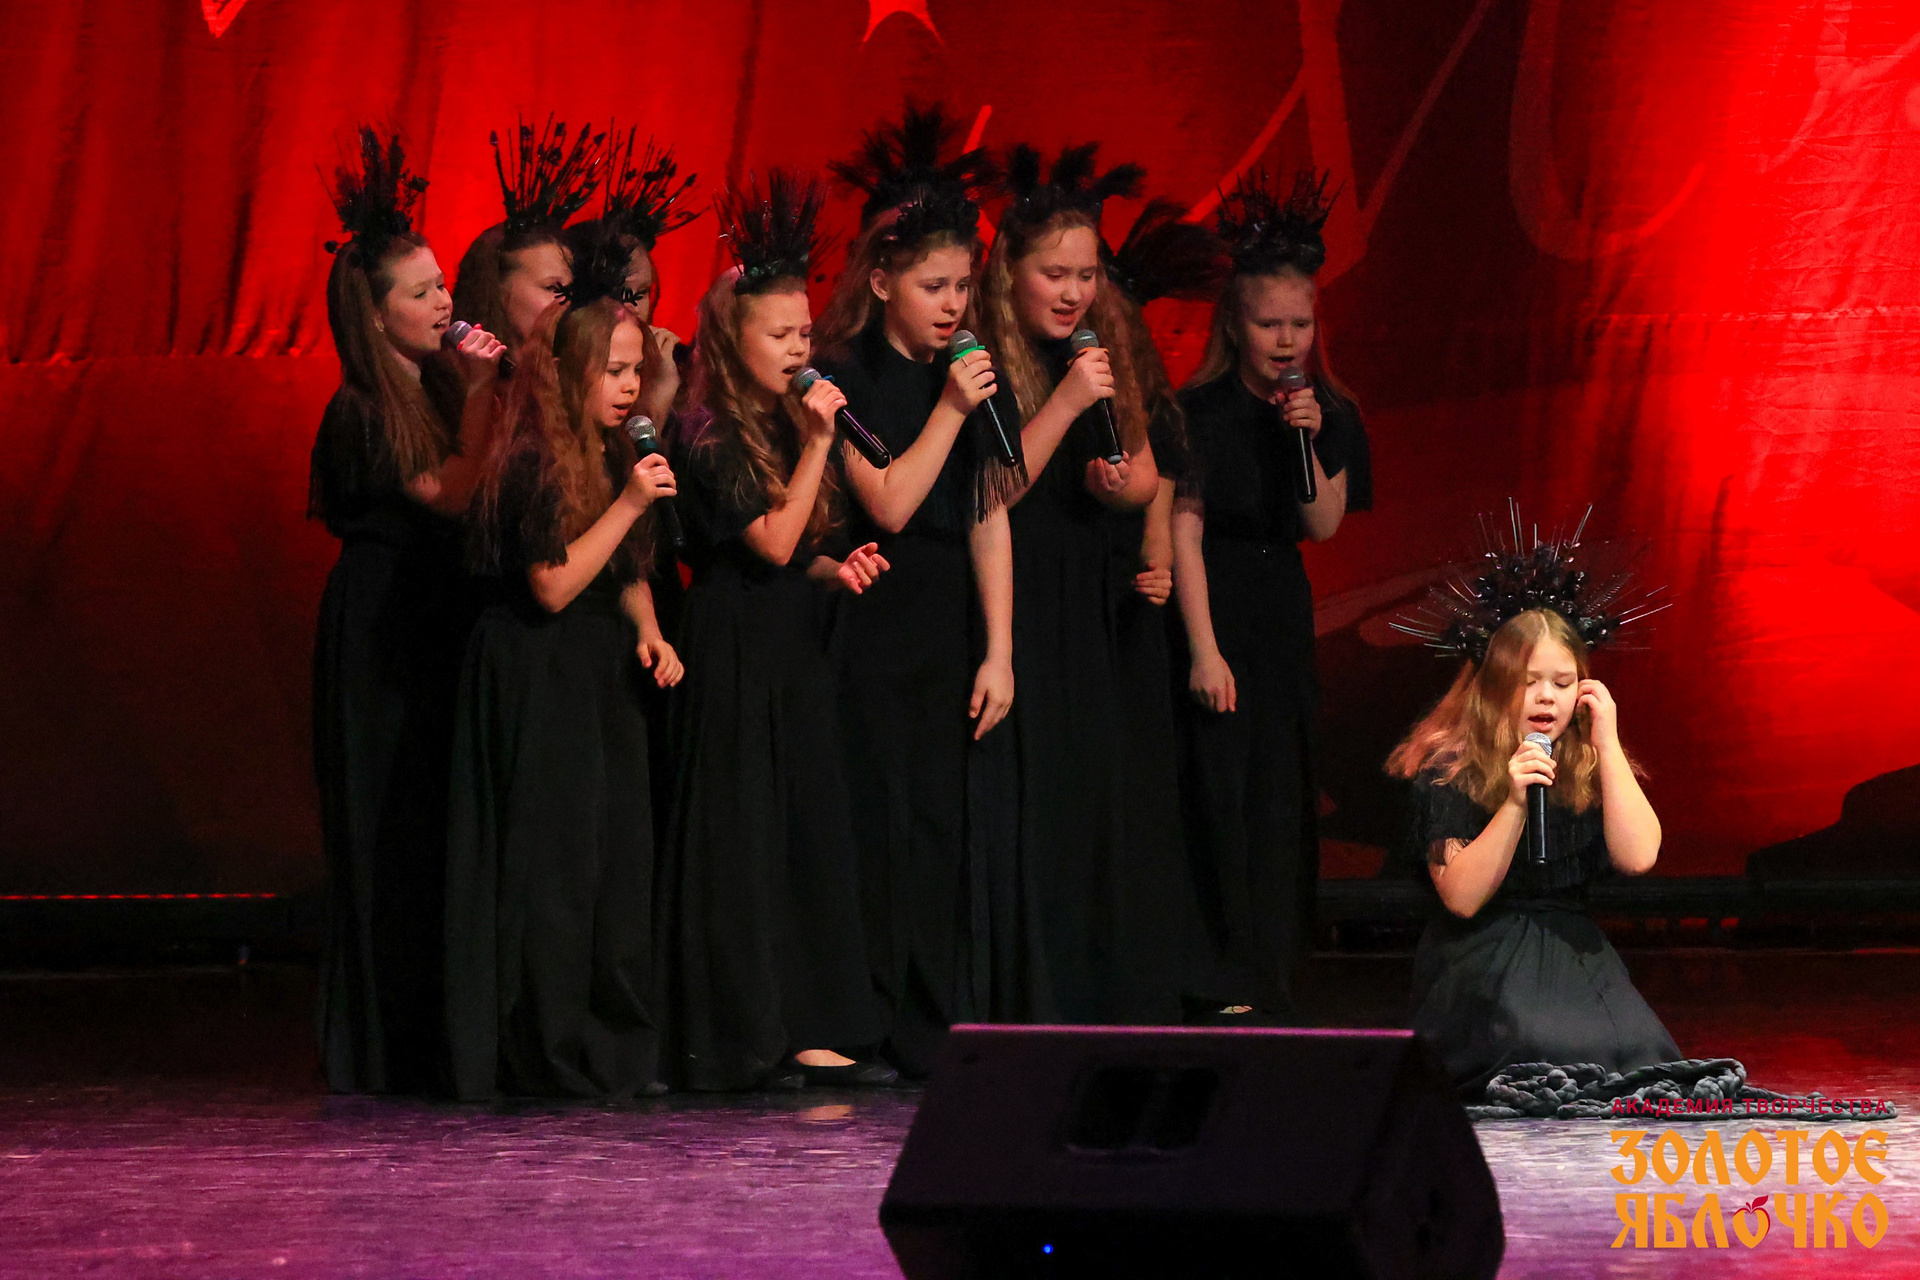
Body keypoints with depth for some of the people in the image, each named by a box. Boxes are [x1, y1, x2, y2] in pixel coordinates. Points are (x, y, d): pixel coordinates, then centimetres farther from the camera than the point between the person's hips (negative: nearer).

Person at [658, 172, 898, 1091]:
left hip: (793, 646, 8)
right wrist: (817, 443, -17)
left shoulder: (786, 426, 13)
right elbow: (772, 539, -18)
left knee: (811, 833, 6)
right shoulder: (711, 438, -12)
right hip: (735, 657, -8)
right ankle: (740, 1040, -1)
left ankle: (809, 1034, 10)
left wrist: (834, 567, 1)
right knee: (741, 838, -5)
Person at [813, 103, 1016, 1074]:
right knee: (882, 821, -4)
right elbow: (889, 504, -13)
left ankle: (946, 1028, 5)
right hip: (875, 628, -4)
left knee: (949, 823, 2)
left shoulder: (974, 374, 9)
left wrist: (998, 653, 4)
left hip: (953, 628, 4)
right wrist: (949, 411, -15)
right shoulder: (848, 378, -5)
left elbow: (990, 517, 8)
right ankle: (878, 1033, 1)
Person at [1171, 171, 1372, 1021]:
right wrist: (1203, 648, -15)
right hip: (1213, 610, -4)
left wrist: (1309, 442, -16)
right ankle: (1233, 987, -7)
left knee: (1282, 788, 1)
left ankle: (1268, 977, 6)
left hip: (1284, 615, 4)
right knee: (1220, 790, -9)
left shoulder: (1329, 415, 5)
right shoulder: (1201, 412, -8)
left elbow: (1323, 525, -1)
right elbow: (1183, 528, -10)